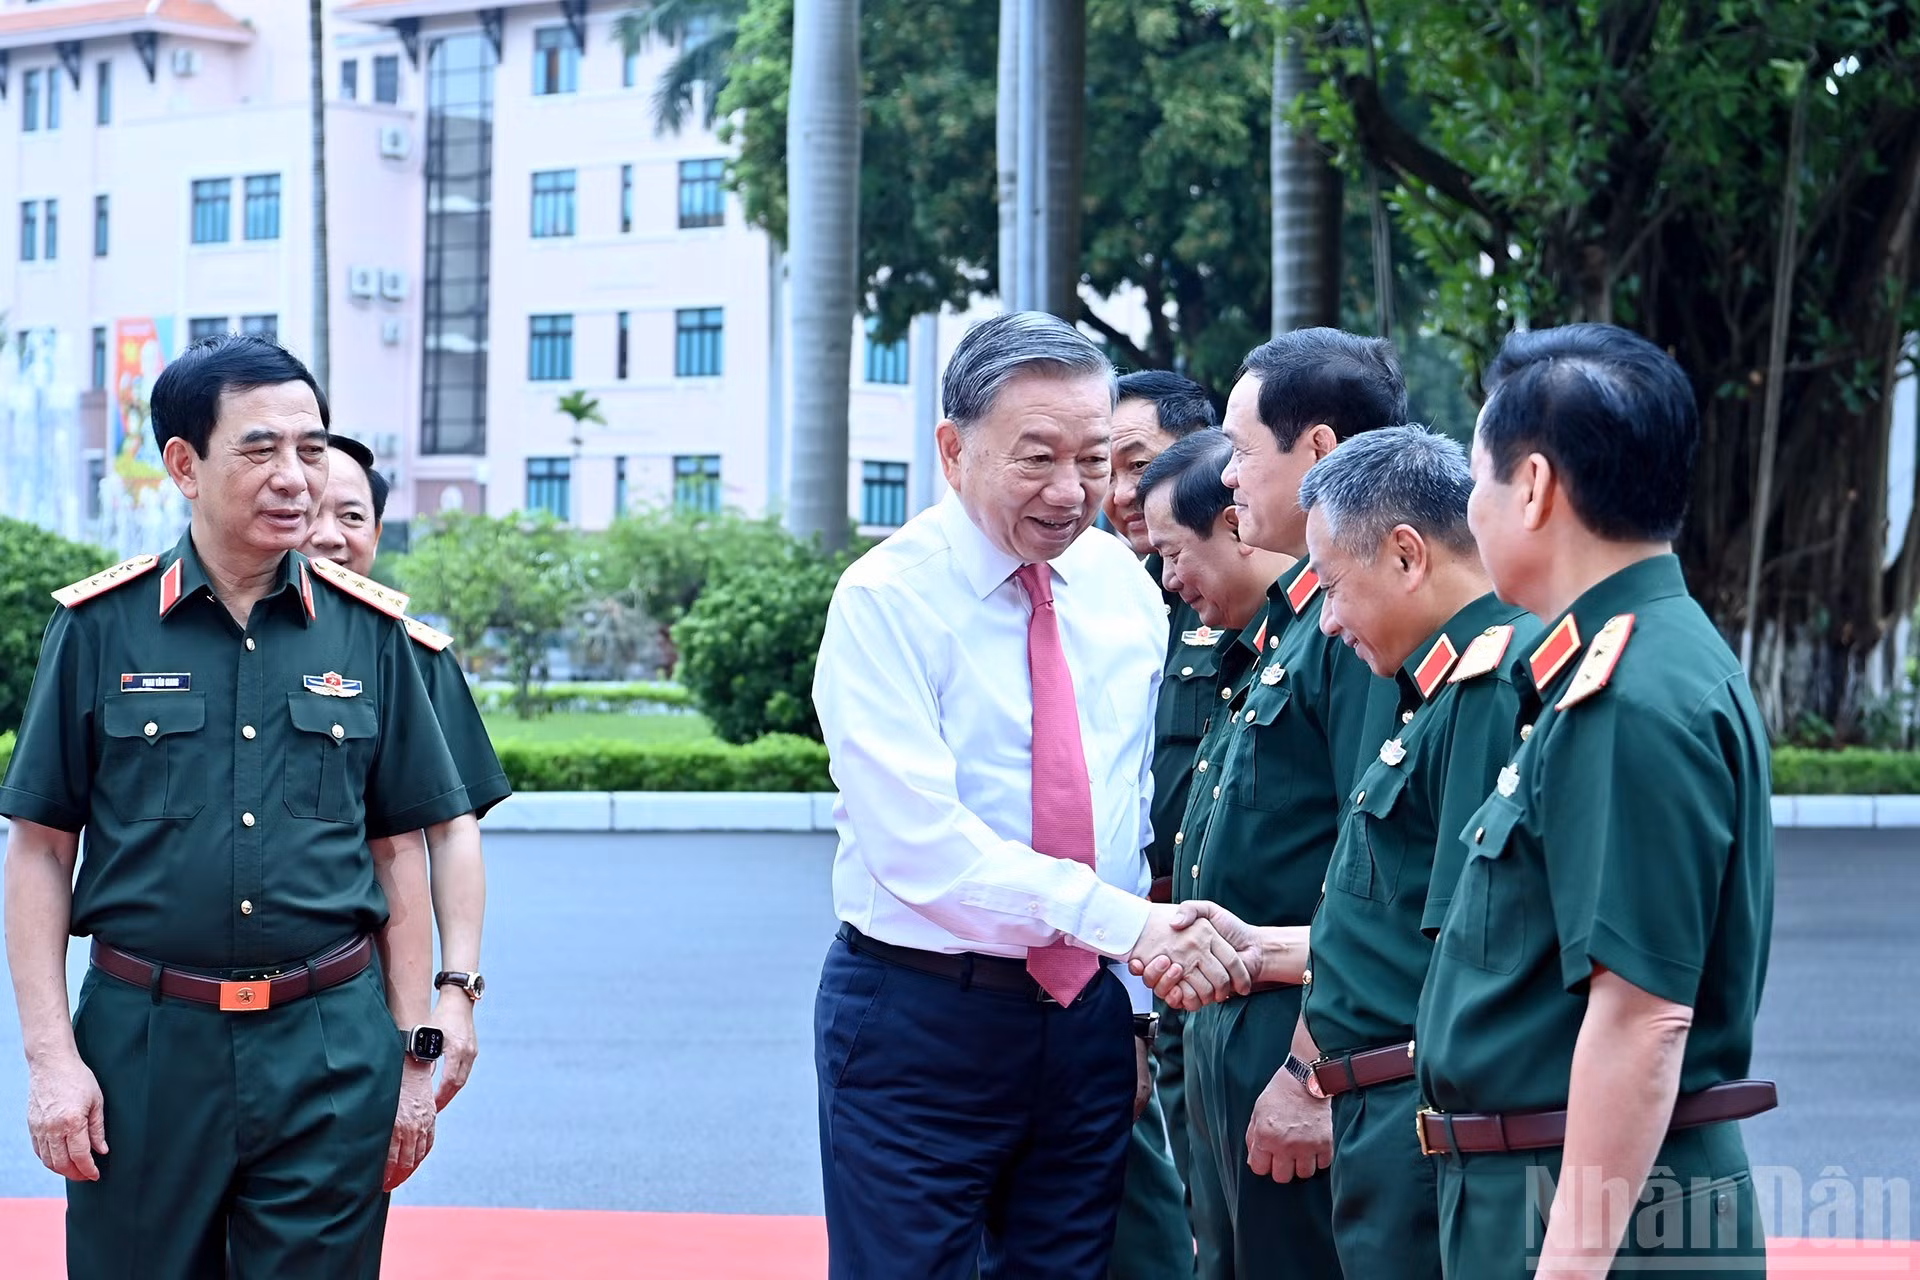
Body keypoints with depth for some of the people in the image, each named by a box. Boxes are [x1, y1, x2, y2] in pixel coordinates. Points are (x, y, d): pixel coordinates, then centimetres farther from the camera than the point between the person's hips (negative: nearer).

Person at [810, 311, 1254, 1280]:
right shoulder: (886, 601, -12)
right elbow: (917, 842, -23)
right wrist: (1125, 921, -28)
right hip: (920, 1023, -5)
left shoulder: (1123, 588, 5)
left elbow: (1136, 806, 12)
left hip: (1089, 1017, 5)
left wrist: (1136, 1008, 8)